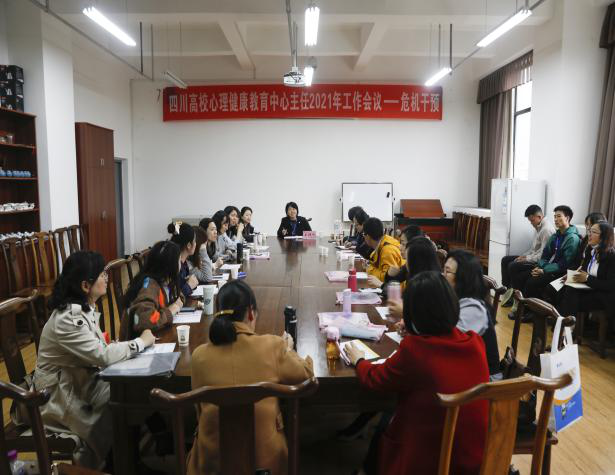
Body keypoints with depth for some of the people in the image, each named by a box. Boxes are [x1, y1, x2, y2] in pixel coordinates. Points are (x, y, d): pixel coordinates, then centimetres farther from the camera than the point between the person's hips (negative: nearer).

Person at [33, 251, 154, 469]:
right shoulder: (68, 319, -29)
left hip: (84, 378, 7)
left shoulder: (83, 307, -1)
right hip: (62, 393, -7)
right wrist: (142, 341, -19)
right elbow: (103, 355, -32)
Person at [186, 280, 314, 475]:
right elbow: (306, 373, 3)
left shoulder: (199, 355, -13)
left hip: (214, 457, 2)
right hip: (266, 457, -2)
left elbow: (201, 409, 3)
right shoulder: (273, 346, -17)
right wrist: (287, 351, 20)